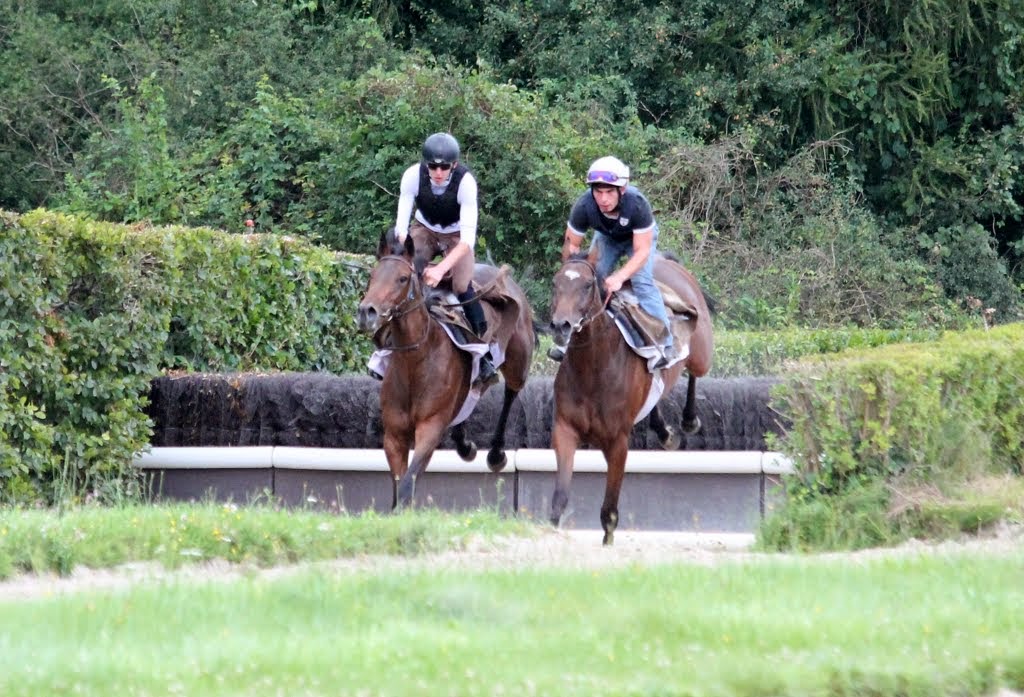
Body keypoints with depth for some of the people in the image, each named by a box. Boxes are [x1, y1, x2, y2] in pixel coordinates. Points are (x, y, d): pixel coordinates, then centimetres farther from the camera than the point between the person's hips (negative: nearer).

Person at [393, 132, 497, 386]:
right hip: (424, 230, 2)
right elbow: (401, 225, -25)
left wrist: (442, 268, -48)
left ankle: (484, 354, -8)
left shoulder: (465, 181, -32)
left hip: (457, 235, -2)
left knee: (462, 286, -21)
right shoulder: (413, 176, -27)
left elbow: (468, 239, -35)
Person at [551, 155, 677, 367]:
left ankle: (665, 343, -18)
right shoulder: (584, 206, -34)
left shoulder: (637, 204, -41)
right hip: (607, 238, 3)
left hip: (640, 237, -3)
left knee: (642, 280, -22)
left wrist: (620, 277, -50)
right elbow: (571, 244, -19)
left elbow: (642, 250, -36)